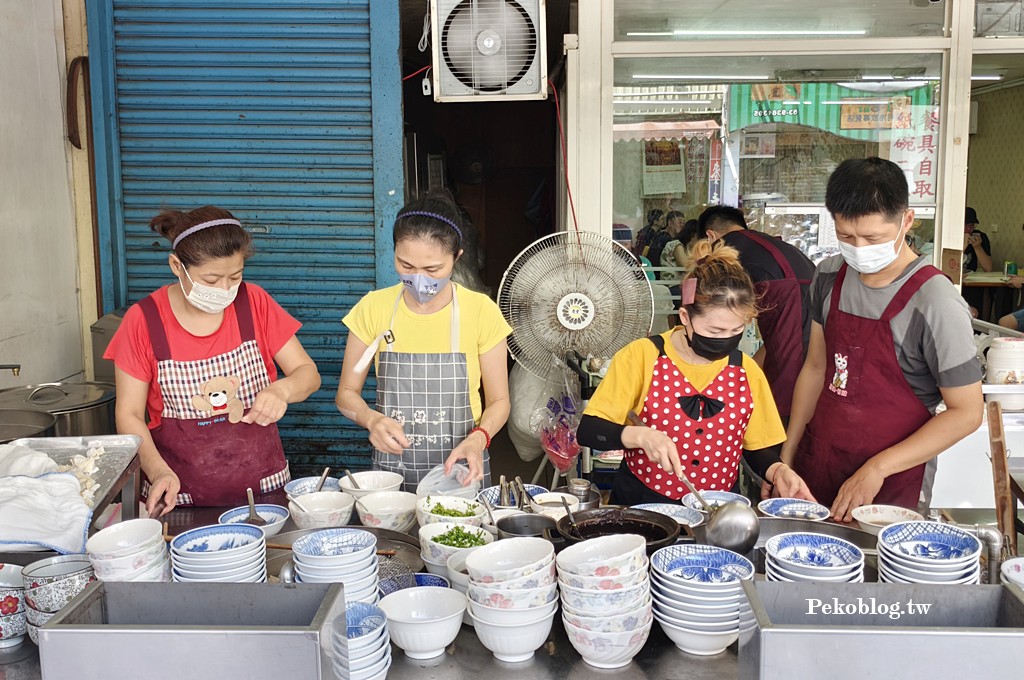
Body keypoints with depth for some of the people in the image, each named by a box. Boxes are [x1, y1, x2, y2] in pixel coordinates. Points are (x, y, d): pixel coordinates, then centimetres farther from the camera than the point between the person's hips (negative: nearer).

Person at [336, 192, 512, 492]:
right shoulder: (374, 308, -5)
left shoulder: (481, 311, -9)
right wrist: (372, 419, -19)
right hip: (391, 469, 1)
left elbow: (498, 401, -1)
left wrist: (478, 439, -21)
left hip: (459, 469, -1)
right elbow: (346, 394, 2)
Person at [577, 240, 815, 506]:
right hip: (642, 508, -3)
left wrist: (778, 471, -7)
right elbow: (587, 431, -9)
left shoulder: (746, 371, 2)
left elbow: (758, 448, 13)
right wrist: (641, 435, -25)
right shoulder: (641, 356, -7)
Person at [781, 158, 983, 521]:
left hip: (891, 487, -5)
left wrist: (877, 469, -19)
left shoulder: (935, 304, -19)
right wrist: (786, 457, 6)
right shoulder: (829, 277, -1)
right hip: (817, 464, 5)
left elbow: (966, 413, -14)